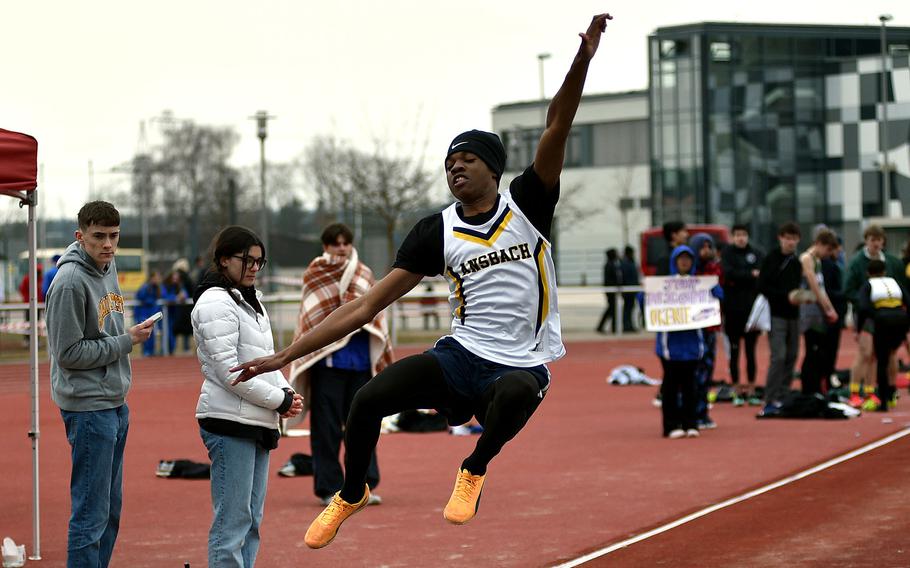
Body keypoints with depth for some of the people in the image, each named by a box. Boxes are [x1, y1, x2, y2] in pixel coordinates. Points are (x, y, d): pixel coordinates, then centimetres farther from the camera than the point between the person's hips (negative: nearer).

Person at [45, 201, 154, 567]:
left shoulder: (108, 267, 10)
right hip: (88, 408, -9)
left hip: (115, 404, 9)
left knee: (111, 509, 15)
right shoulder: (70, 282, -18)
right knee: (91, 513, -7)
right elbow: (69, 353, -18)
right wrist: (126, 341, -15)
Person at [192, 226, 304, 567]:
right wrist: (279, 399, -13)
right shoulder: (216, 303, -12)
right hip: (230, 423, -10)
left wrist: (286, 392, 2)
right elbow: (228, 371, -18)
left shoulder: (250, 301, 17)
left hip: (257, 423, 10)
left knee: (251, 520, 12)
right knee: (232, 522, -8)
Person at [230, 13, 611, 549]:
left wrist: (583, 60, -31)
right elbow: (367, 305, 3)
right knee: (368, 399, -19)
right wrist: (284, 356, -3)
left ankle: (475, 470, -8)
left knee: (517, 392, -40)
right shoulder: (437, 232, 4)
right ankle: (351, 495, 11)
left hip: (522, 363, -3)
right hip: (461, 353, 3)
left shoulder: (526, 204, 1)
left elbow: (557, 129, -14)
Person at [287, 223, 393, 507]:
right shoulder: (316, 273, 3)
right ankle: (329, 488, 6)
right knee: (327, 427, 0)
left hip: (360, 361, 3)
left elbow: (375, 316, 15)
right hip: (327, 360, -3)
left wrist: (382, 359, 9)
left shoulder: (364, 275, 13)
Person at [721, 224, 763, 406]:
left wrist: (738, 279, -9)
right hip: (732, 308, -1)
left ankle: (751, 390, 8)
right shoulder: (727, 253, 4)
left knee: (750, 351, 3)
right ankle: (738, 392, 9)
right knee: (734, 351, 3)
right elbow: (728, 273, -10)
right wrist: (750, 275, -8)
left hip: (751, 307, 1)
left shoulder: (756, 253, 8)